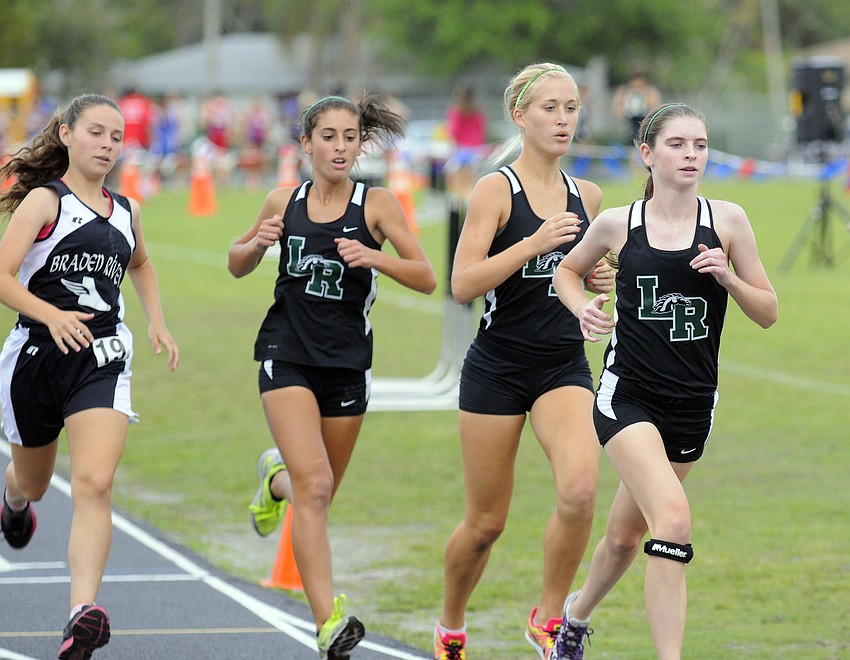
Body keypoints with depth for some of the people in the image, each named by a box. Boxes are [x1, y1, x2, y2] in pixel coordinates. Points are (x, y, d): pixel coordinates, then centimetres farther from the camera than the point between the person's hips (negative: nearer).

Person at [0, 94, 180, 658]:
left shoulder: (126, 212, 11)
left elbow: (141, 264, 34)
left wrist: (157, 321, 19)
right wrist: (51, 314, -32)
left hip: (103, 361, 2)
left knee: (94, 484, -18)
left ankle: (84, 613, -27)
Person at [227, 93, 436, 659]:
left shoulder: (377, 204, -3)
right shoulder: (283, 203, 3)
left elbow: (426, 278, -8)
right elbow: (238, 267, 17)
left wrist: (373, 257, -25)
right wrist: (257, 243, -5)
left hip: (347, 360, 1)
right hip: (288, 353, -1)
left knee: (319, 493, 12)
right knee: (313, 486, -18)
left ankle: (277, 476, 50)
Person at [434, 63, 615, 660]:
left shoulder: (588, 196, 8)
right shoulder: (497, 189, -8)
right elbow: (464, 285, -16)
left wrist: (603, 279, 3)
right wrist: (534, 243, -26)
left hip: (565, 367, 3)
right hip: (497, 369, -3)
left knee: (580, 487, -24)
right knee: (486, 522, 5)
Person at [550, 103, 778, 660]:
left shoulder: (727, 220, -1)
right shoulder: (617, 224, -2)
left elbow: (768, 313, 3)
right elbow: (568, 270, 18)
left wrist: (727, 278, -15)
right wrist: (585, 310, -2)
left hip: (692, 404, 3)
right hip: (628, 397, -3)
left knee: (626, 535, 16)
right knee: (674, 519, -24)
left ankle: (578, 614, 46)